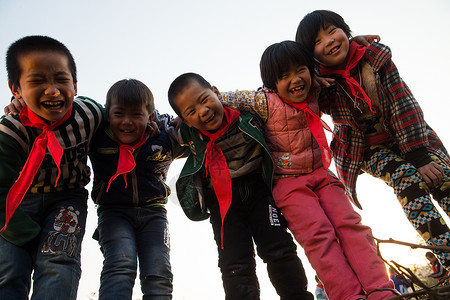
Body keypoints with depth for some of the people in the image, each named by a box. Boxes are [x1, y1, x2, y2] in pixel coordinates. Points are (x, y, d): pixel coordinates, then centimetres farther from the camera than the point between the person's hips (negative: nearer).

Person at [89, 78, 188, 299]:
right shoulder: (96, 139, -6)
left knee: (159, 276, -10)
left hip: (153, 212, 2)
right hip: (114, 210, -1)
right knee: (119, 266, -24)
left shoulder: (165, 140, -4)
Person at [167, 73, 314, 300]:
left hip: (258, 186, 0)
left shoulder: (246, 109, -15)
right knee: (235, 264, -3)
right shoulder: (188, 135, -12)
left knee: (278, 247, -4)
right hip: (221, 199, 1)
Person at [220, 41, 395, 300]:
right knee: (317, 234, -20)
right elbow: (227, 99, -1)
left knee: (350, 224, -11)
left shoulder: (314, 95, 3)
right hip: (288, 183, -4)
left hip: (321, 175, 5)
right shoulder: (267, 102, -10)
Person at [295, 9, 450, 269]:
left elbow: (402, 103, -16)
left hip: (406, 136, 3)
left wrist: (419, 153, -20)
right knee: (408, 178, -25)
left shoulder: (376, 56, -15)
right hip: (368, 150, -2)